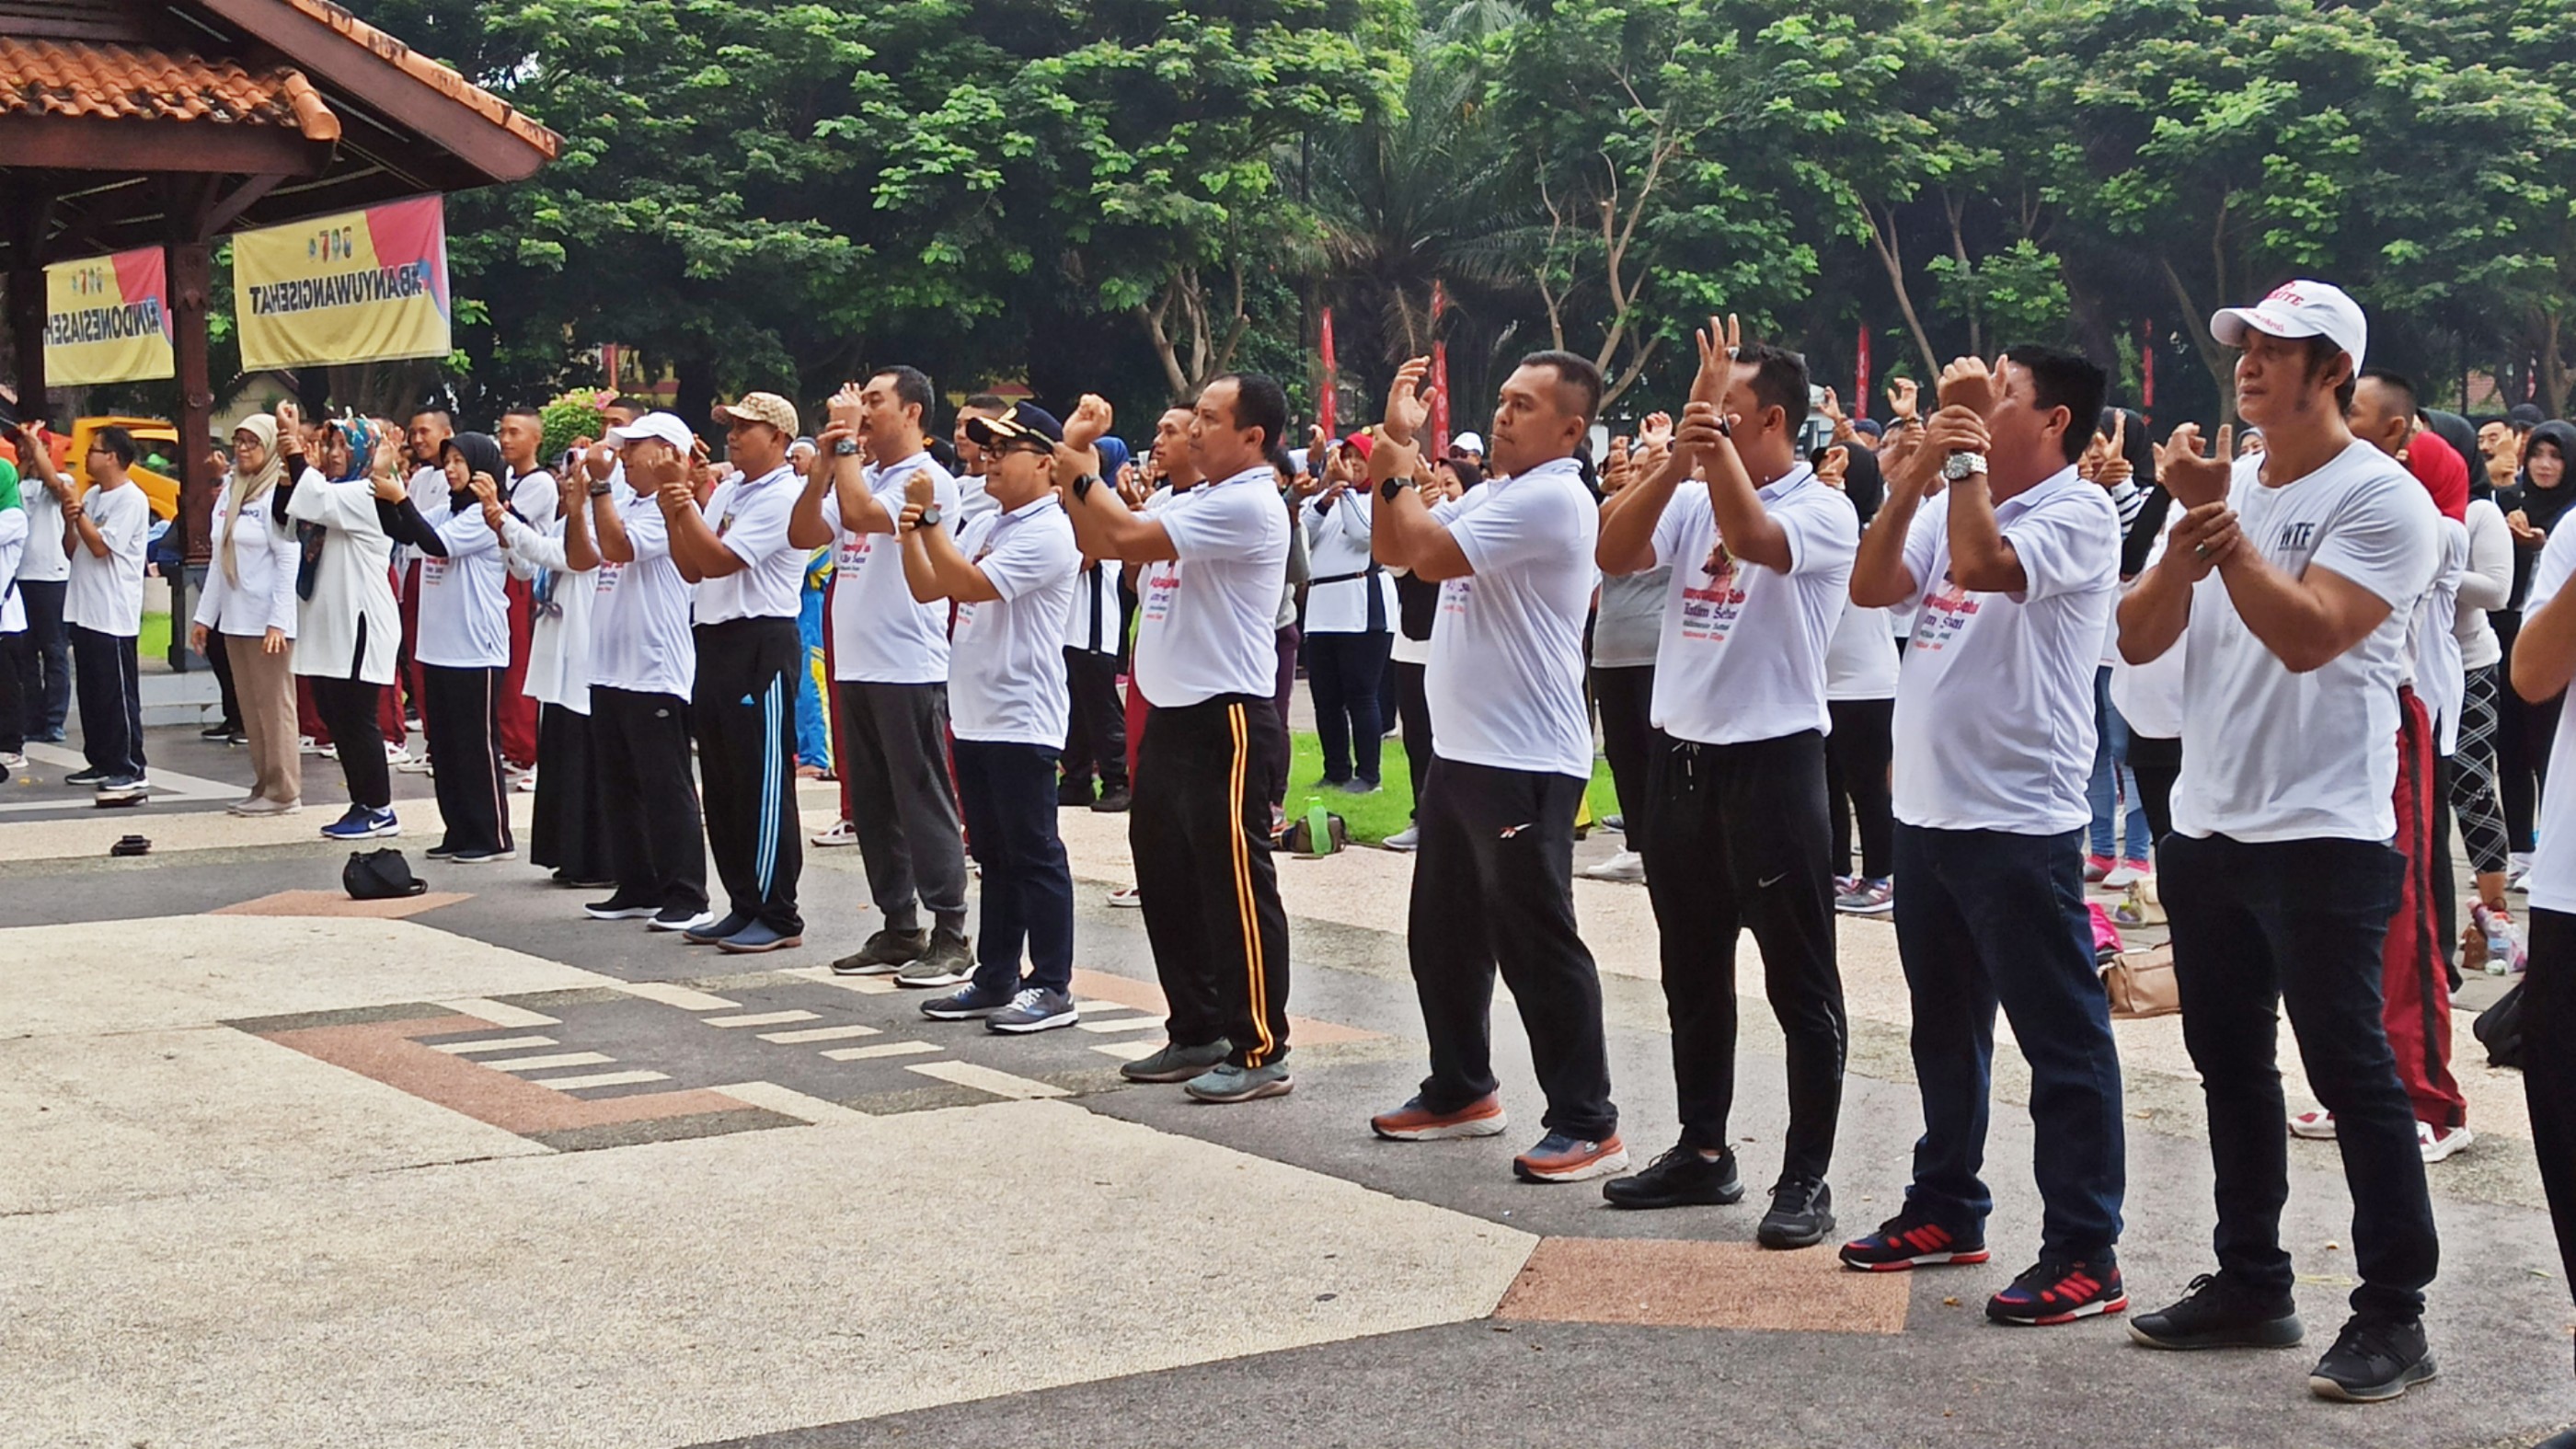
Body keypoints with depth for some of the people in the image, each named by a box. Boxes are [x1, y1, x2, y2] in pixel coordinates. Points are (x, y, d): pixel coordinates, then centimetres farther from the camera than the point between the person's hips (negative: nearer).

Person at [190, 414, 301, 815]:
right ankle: (263, 785, 15)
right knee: (250, 706, 9)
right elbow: (219, 558, 17)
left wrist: (278, 621, -19)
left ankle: (283, 792, 0)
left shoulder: (277, 494, -9)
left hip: (266, 619, -8)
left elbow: (288, 561, -13)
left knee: (274, 704, -4)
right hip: (234, 617, 8)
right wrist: (205, 615, 15)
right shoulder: (230, 491, 14)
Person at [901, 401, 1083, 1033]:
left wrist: (929, 516, -20)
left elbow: (968, 584, -23)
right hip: (973, 715, 9)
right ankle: (995, 981, 21)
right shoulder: (984, 527, 14)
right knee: (994, 856, 14)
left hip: (1023, 721, -9)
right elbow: (927, 588, 15)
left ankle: (1051, 988, 1)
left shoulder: (1047, 533, -14)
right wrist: (911, 534, -1)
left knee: (1033, 856, -4)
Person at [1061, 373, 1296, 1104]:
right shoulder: (1191, 503, 14)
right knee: (1167, 881, 14)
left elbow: (1128, 536, -22)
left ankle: (1262, 1051, 1)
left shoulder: (1247, 505, -16)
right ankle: (1197, 1034, 24)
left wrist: (1087, 474, -7)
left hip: (1229, 722, -10)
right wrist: (1072, 477, 6)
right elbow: (1096, 542, 20)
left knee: (1235, 886, -5)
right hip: (1173, 715, 10)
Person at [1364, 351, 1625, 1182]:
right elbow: (1395, 552, 18)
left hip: (1527, 764, -10)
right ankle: (1460, 1091, 30)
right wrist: (1397, 446, 9)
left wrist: (1398, 472, -6)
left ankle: (1587, 1126, 0)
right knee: (1442, 934, 17)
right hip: (1460, 752, 10)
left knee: (1536, 943, -6)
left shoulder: (1552, 498, -16)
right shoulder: (1492, 495, 14)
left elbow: (1432, 555, -21)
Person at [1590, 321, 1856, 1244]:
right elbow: (1613, 554, -8)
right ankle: (1703, 1151, 26)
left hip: (1772, 762, -7)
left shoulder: (1824, 513, -8)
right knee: (1692, 972, 15)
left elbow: (1751, 537, -28)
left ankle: (1806, 1177, 6)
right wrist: (1679, 456, -18)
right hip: (1681, 758, 7)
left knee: (1799, 983, 0)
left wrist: (1714, 429, -24)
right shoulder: (1691, 500, 9)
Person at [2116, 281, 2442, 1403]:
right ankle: (2251, 1283, 25)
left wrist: (2224, 526, -20)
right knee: (2230, 1063, 14)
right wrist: (2188, 543, -14)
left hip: (2321, 835, -7)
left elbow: (2307, 637, -23)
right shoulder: (2227, 487, 10)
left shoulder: (2382, 498, -10)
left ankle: (2393, 1314, 4)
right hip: (2205, 826, 7)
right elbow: (2136, 639, 2)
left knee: (2349, 1071, -3)